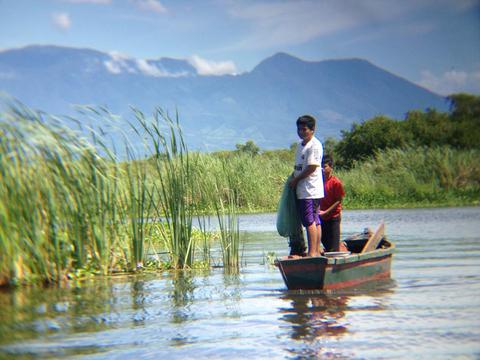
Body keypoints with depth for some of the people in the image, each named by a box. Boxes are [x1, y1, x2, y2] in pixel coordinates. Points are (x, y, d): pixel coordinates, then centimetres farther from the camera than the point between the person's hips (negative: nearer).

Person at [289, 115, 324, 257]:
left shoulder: (315, 145, -12)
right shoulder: (300, 144, 18)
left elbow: (312, 167, -17)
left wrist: (295, 180, -11)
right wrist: (293, 176, 9)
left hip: (311, 190, -9)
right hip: (302, 189, 9)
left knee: (309, 221, -10)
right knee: (315, 220, 10)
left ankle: (312, 252, -9)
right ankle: (317, 251, 13)